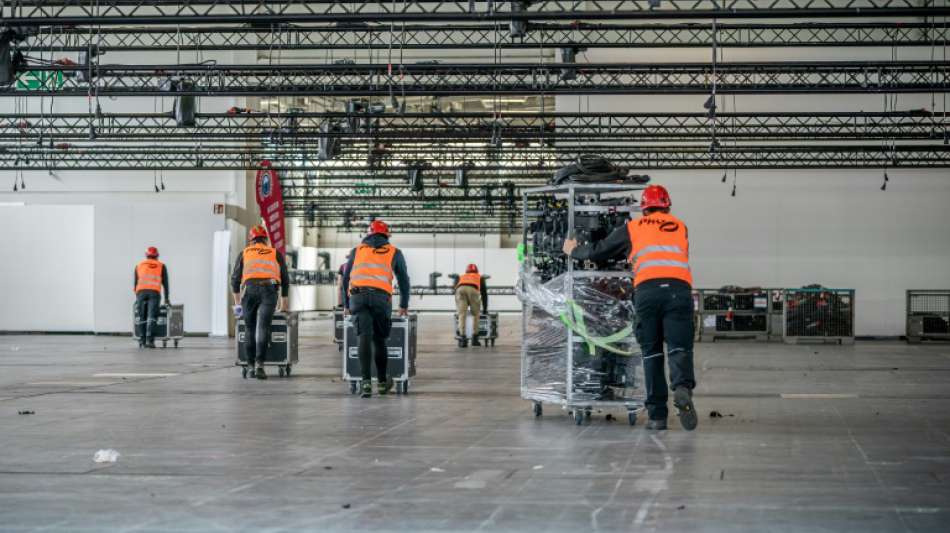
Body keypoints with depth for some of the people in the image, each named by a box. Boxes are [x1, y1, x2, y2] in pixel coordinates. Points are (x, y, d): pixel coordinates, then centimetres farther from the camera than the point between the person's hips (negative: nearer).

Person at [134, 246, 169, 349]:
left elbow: (135, 283, 23)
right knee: (151, 317, -8)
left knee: (141, 318, 6)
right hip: (154, 293, -2)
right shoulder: (161, 266, 19)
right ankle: (149, 340, -21)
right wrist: (166, 298, 22)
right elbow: (165, 283, 17)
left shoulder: (139, 266, 23)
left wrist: (137, 297, 29)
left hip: (141, 292, 2)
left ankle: (142, 342, 0)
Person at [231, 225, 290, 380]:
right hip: (269, 290, 0)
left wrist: (237, 301, 24)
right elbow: (285, 279, 23)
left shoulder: (245, 253, 21)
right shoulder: (276, 254, 23)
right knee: (263, 328, -7)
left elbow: (235, 278, 17)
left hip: (249, 288, 0)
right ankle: (260, 365, -20)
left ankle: (251, 365, 11)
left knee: (249, 328, 10)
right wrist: (284, 302, 32)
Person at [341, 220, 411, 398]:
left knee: (364, 337, -8)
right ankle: (382, 382, 21)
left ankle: (366, 382, -21)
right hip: (381, 296, -1)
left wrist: (347, 305, 35)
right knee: (379, 339, 11)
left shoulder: (357, 250, 25)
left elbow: (345, 279, 27)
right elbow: (404, 281, 26)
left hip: (357, 295, 1)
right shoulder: (394, 252, 21)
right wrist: (404, 306, 37)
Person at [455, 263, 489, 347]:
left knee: (462, 315, -1)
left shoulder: (461, 277, 43)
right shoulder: (479, 277, 40)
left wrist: (457, 308, 53)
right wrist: (485, 309, 48)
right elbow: (484, 294, 40)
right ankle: (475, 339, 12)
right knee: (476, 315, 16)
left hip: (460, 290, 1)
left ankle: (462, 338, -15)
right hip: (473, 290, -1)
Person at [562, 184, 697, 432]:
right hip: (679, 288, 0)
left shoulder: (633, 228, 21)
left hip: (647, 289, 0)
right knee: (679, 347, -1)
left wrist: (574, 251, 47)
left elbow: (598, 251, 27)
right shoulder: (680, 227, 26)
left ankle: (657, 414, 3)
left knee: (651, 352, 8)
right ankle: (683, 387, -32)